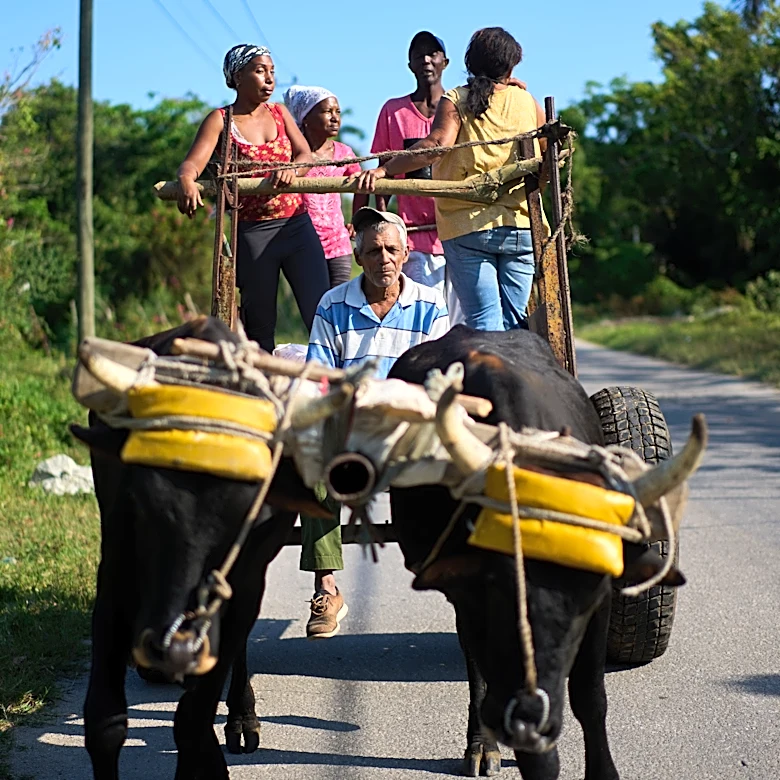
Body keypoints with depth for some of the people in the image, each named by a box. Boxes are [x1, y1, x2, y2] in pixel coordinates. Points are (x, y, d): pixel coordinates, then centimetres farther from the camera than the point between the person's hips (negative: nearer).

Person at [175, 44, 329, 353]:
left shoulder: (279, 113, 13)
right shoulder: (219, 121, 1)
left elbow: (306, 156, 2)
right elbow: (192, 163, -13)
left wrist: (291, 169, -23)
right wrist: (186, 181, -38)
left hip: (297, 224, 3)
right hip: (251, 232, -3)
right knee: (259, 326, 4)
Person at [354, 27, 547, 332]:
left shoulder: (455, 101, 1)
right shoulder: (526, 101, 9)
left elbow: (438, 144, -18)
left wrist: (383, 170, -23)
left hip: (467, 228, -2)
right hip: (521, 227, 2)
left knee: (484, 321, -3)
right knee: (514, 323, 8)